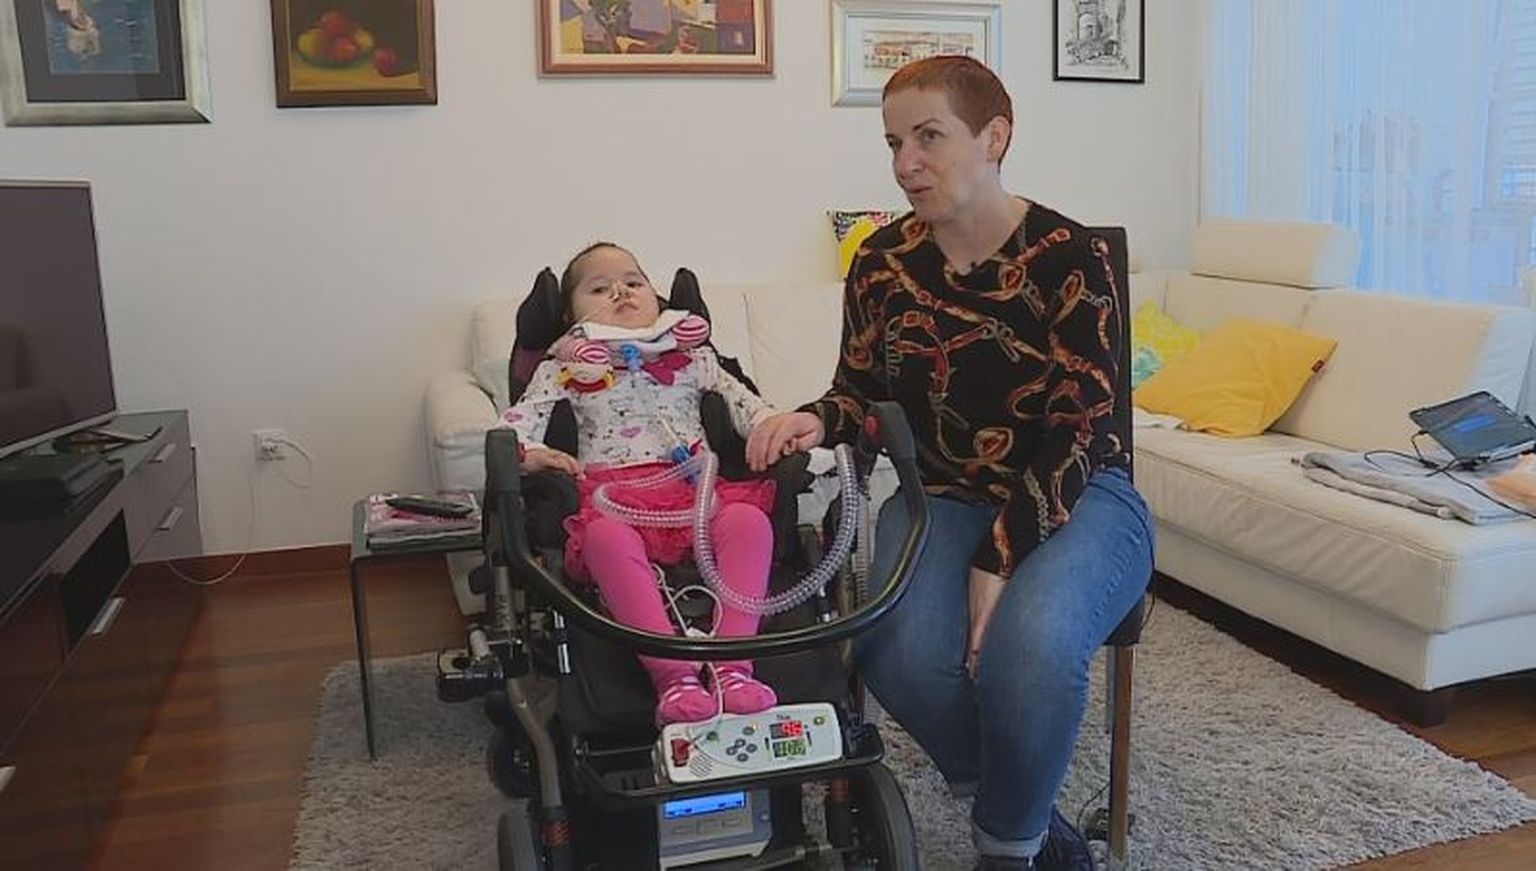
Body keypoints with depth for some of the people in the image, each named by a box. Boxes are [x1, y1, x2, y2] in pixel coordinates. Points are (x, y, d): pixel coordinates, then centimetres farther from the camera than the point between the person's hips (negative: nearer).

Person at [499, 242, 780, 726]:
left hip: (693, 484, 2)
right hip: (612, 491, -2)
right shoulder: (567, 366, 22)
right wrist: (528, 453, -10)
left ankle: (733, 665, -37)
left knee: (749, 519, -32)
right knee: (607, 538, -40)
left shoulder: (691, 355, 28)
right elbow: (519, 420, 13)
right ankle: (673, 673, -45)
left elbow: (741, 401, 26)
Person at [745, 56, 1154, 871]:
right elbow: (863, 391, 11)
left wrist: (999, 562, -23)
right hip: (942, 498, 3)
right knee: (899, 654, -27)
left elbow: (1078, 432, -15)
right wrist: (816, 419, -13)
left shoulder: (1070, 255, -12)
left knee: (1028, 644, -33)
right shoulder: (882, 260, 0)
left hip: (1074, 498, -3)